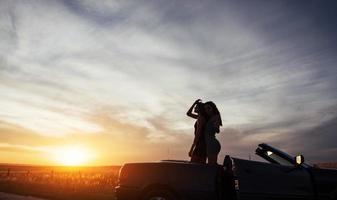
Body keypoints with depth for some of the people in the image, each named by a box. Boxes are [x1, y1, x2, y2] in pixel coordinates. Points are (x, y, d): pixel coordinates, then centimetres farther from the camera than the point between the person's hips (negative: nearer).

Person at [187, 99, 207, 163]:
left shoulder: (201, 118, -11)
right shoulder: (200, 117, 17)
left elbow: (198, 134, -19)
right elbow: (188, 113, 28)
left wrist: (191, 149, -20)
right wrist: (194, 103, 18)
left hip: (201, 145, -10)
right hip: (203, 144, 10)